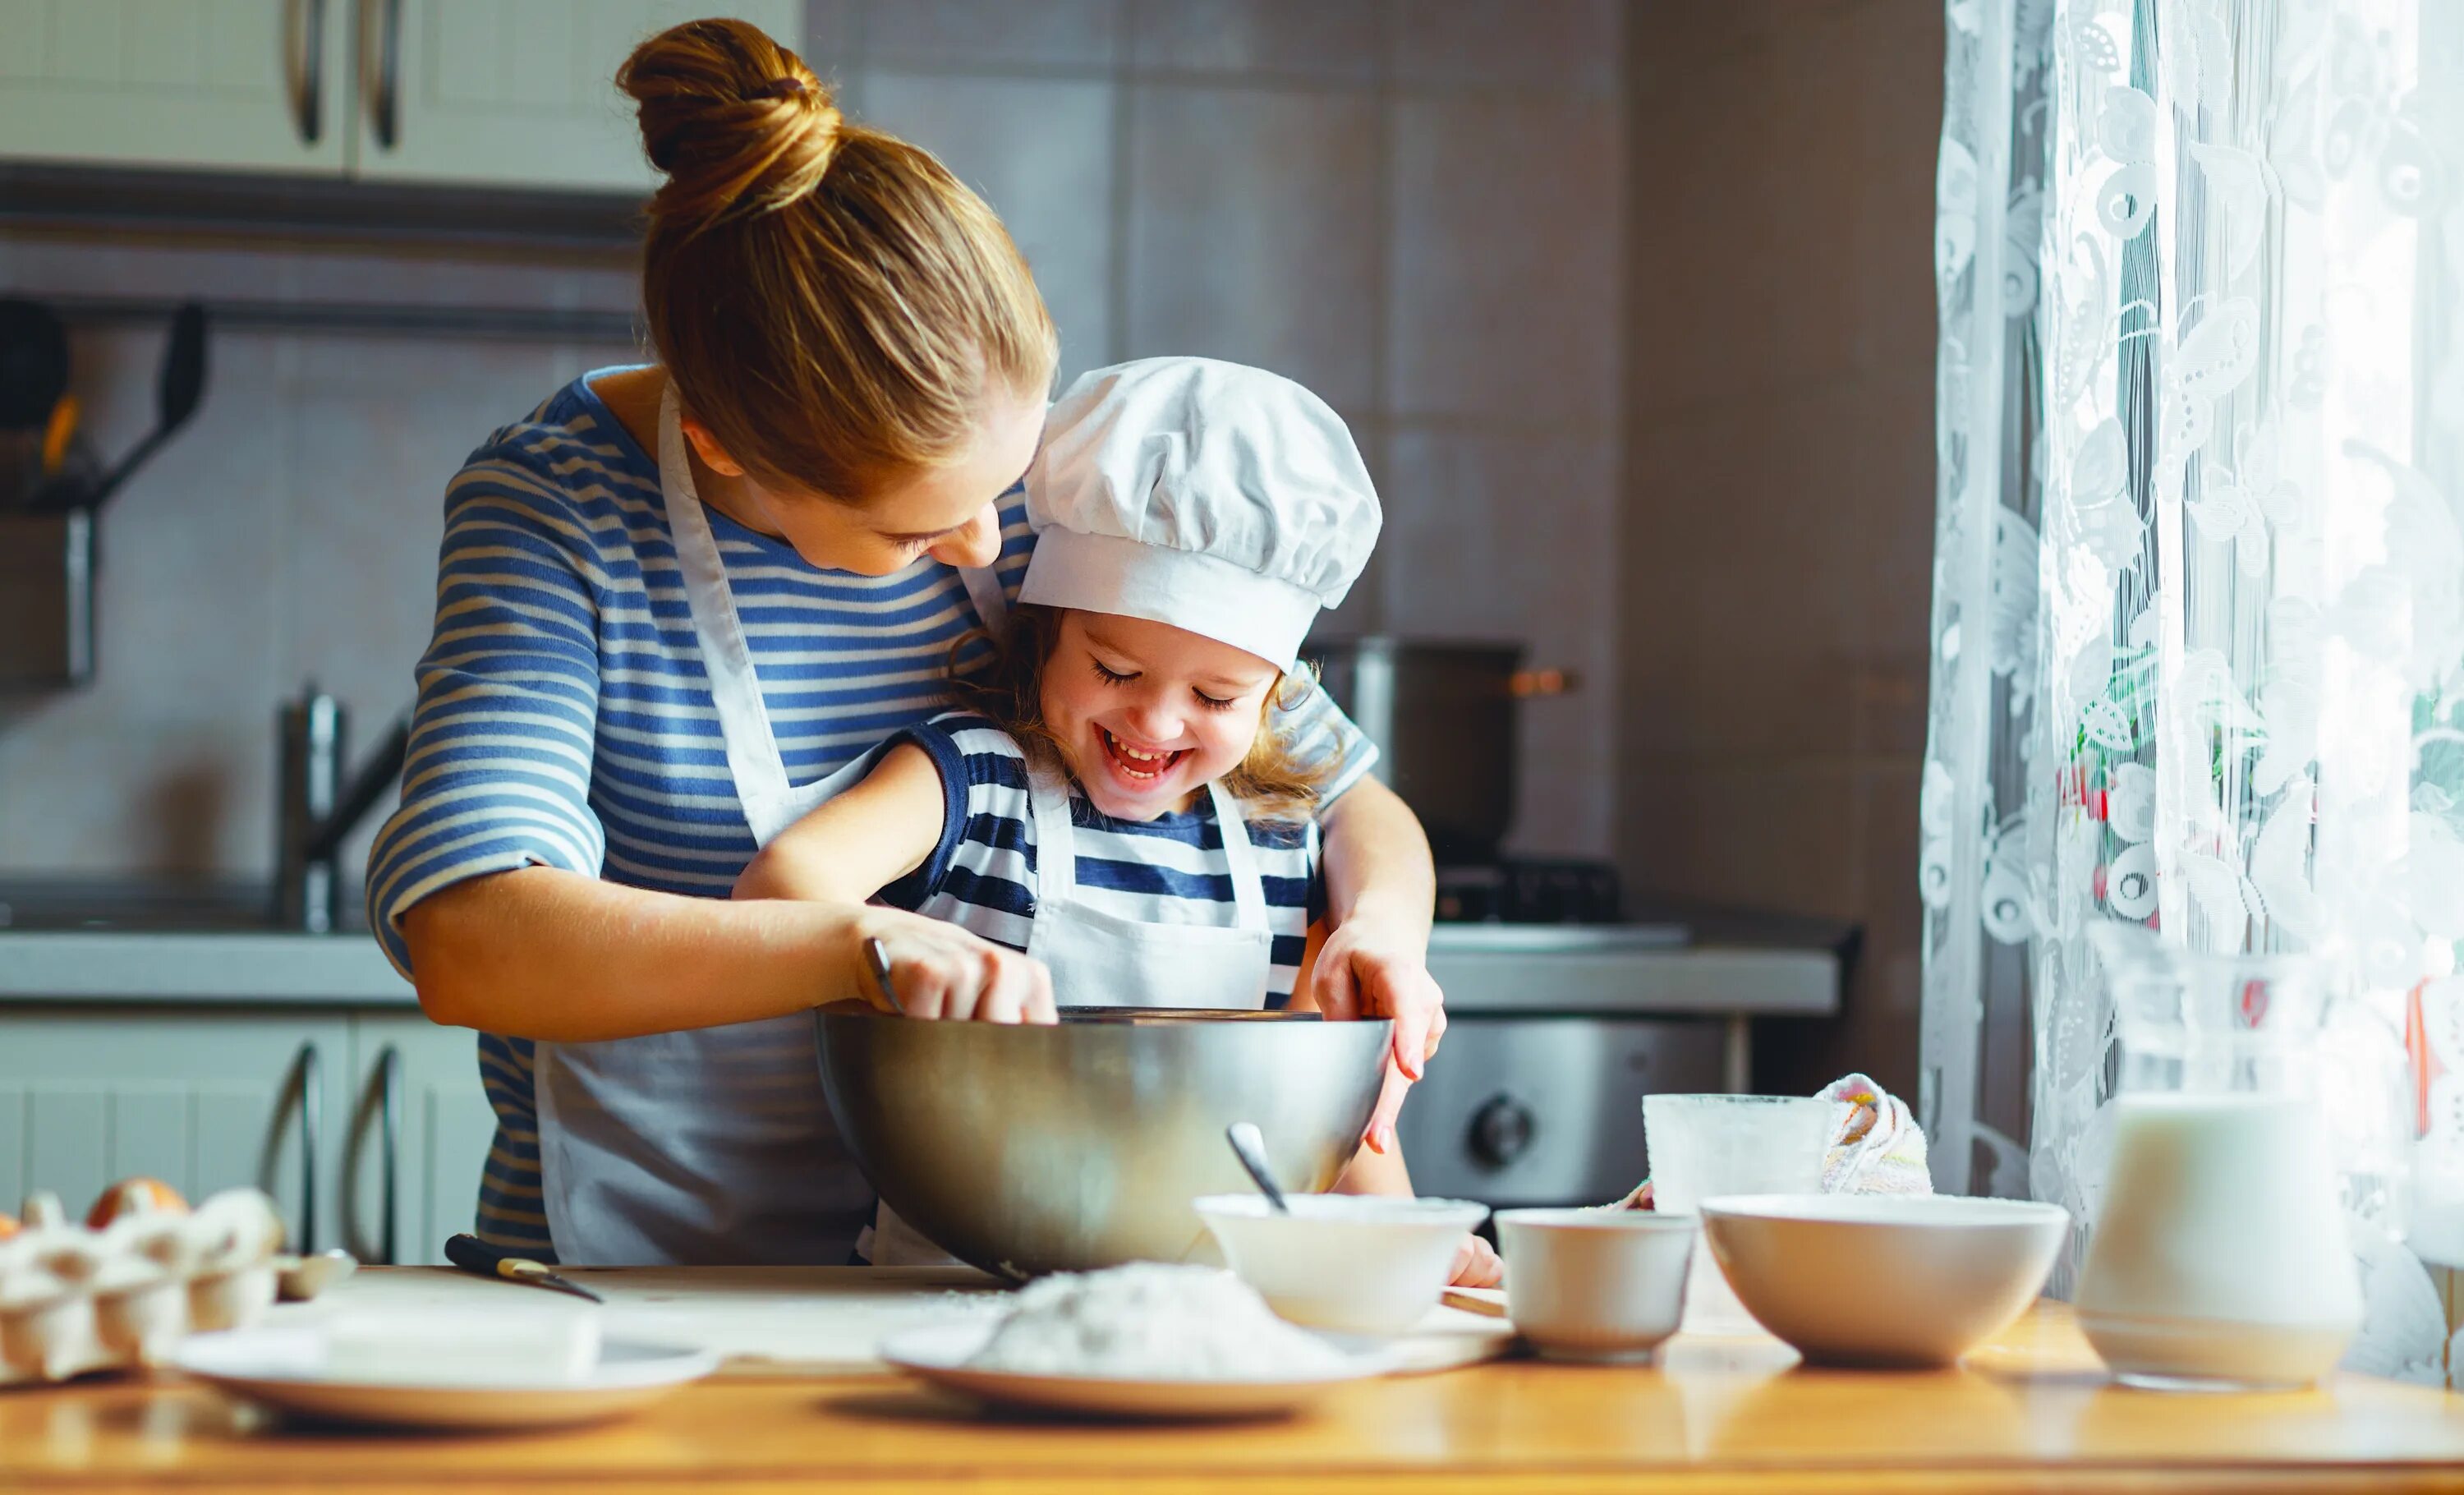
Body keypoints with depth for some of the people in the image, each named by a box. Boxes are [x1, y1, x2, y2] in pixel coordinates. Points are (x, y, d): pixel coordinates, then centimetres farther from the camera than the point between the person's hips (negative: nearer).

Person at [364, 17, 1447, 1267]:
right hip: (630, 1266, -3)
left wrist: (1378, 927, -14)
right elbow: (464, 942, -27)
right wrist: (865, 946, -37)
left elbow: (1344, 796, 9)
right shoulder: (558, 512, -12)